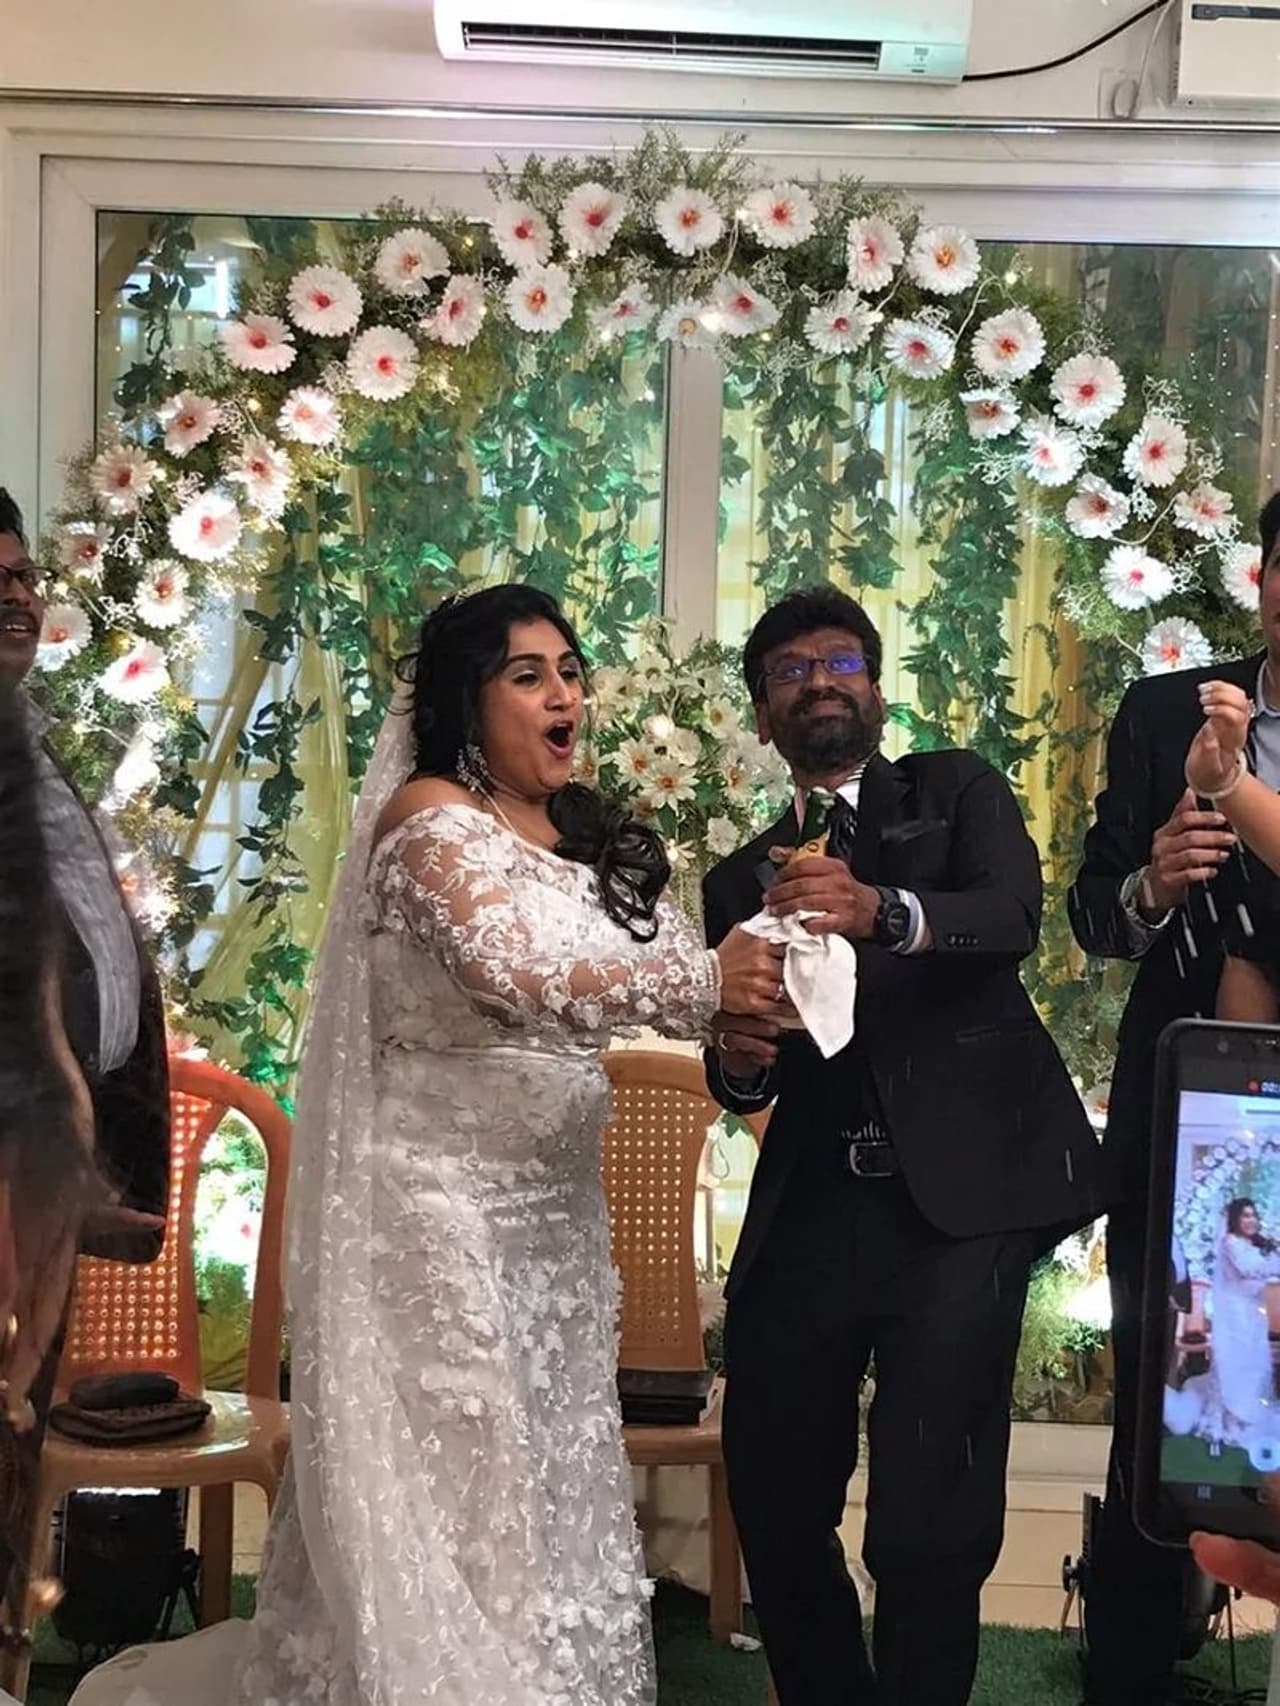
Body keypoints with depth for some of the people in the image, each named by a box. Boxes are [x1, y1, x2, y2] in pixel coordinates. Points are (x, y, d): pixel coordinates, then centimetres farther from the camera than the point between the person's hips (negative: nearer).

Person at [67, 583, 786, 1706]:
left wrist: (753, 989, -20)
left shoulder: (596, 839, 13)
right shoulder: (429, 815, -9)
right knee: (452, 1481, -1)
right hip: (443, 1195, -7)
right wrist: (703, 985, -28)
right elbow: (514, 972, -24)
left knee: (552, 1478, 11)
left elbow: (674, 959, 2)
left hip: (553, 1198, 7)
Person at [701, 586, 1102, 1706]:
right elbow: (750, 1084, 17)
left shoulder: (957, 791, 11)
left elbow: (1014, 915, -11)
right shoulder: (742, 880, 20)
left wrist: (883, 912, -30)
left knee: (926, 1522, -12)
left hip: (962, 1191, -4)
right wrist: (738, 1061, -7)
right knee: (772, 1498, 7)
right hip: (809, 1207, 4)